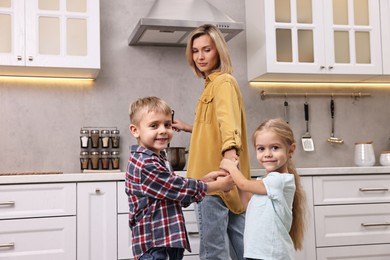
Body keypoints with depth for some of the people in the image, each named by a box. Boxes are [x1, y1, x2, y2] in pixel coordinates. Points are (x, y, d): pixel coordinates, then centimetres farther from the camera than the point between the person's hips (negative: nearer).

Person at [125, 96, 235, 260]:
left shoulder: (159, 159, 14)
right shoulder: (145, 164, -19)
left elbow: (176, 189, 14)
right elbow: (179, 188, -16)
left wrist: (205, 180, 3)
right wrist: (217, 186, -6)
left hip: (170, 239, 10)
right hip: (153, 243, -10)